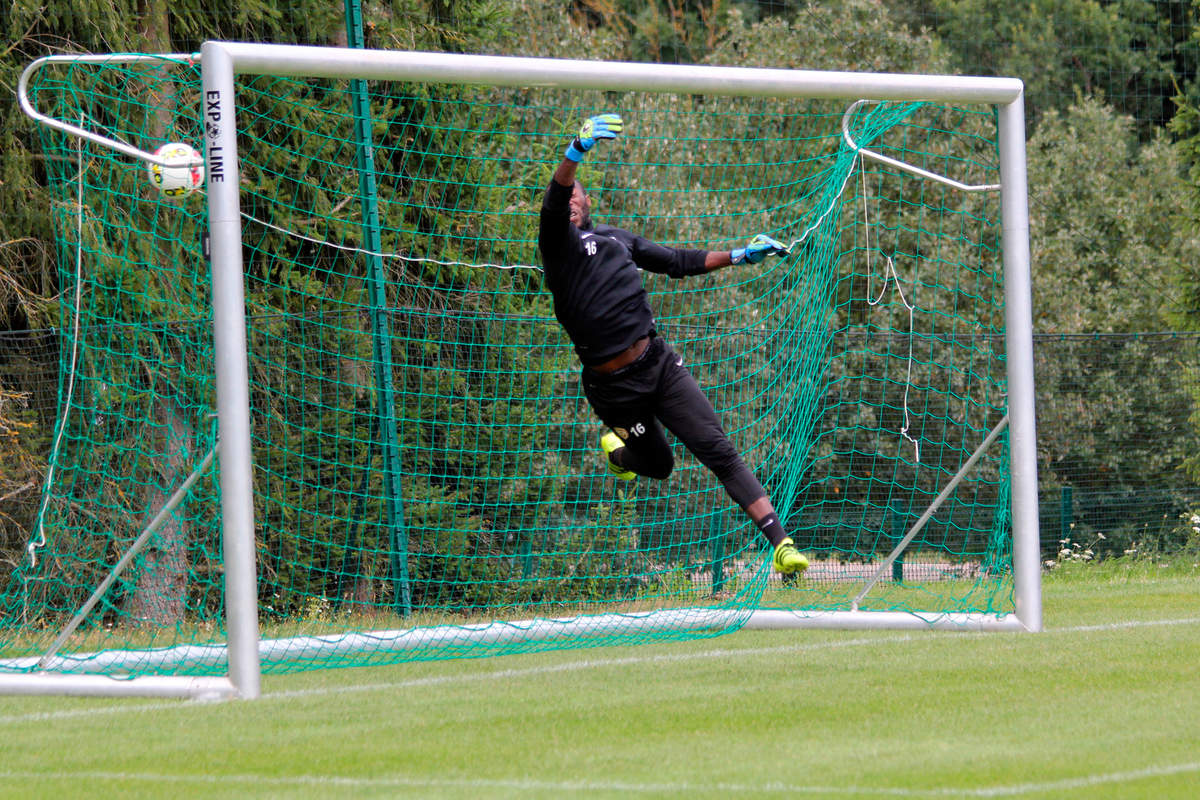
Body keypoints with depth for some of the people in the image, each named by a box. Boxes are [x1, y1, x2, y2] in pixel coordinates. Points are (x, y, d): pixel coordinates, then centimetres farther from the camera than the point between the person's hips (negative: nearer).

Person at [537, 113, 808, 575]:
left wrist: (738, 256, 22)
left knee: (718, 450, -7)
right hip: (613, 385, -4)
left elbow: (677, 262, 26)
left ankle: (780, 542, -11)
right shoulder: (559, 242, -4)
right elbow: (554, 202, -26)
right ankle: (616, 447, 43)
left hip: (659, 363, 4)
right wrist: (577, 151, -43)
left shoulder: (615, 237, 15)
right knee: (658, 467, 9)